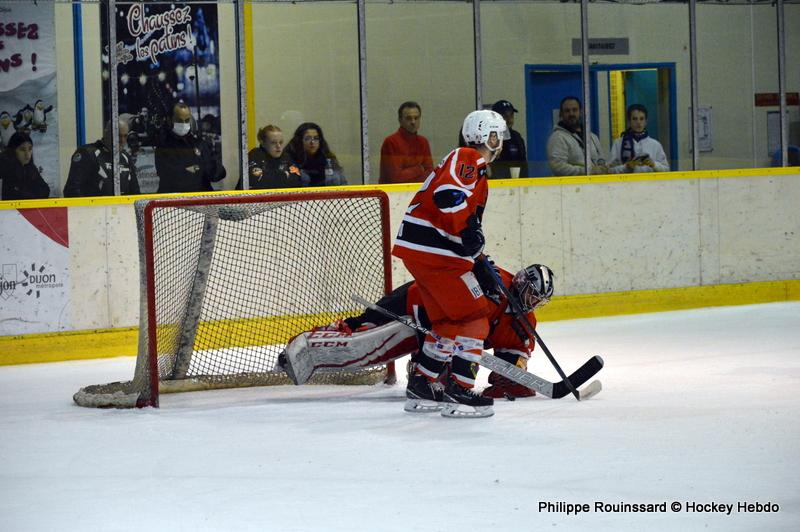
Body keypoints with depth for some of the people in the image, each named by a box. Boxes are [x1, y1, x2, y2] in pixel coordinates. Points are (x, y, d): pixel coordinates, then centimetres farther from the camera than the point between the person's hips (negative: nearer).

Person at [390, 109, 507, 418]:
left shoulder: (477, 174, 24)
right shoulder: (467, 160, -9)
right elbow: (447, 194, -28)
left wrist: (484, 267, 24)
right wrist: (469, 230, -25)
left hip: (416, 250, 11)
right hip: (432, 250, -11)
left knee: (448, 320, 19)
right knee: (474, 317, -8)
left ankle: (421, 385, 25)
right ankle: (459, 391, -12)